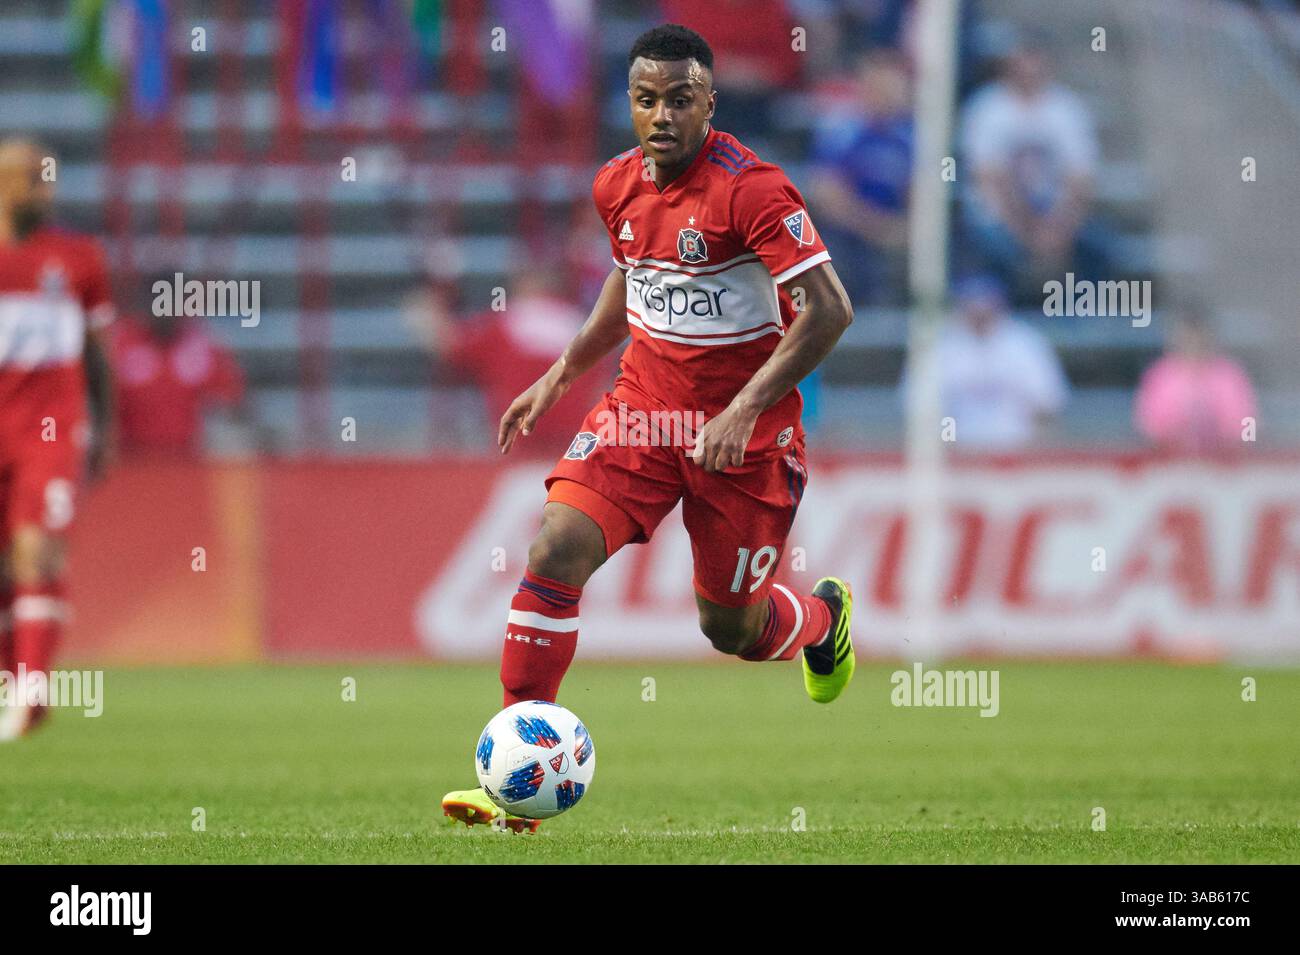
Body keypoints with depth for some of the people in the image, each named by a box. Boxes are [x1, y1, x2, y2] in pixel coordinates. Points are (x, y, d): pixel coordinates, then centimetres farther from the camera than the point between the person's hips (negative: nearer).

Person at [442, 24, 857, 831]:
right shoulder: (618, 186, 1)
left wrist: (744, 411, -26)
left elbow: (830, 310, -22)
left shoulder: (750, 188, -20)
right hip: (642, 406, 5)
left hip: (742, 431, -5)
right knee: (557, 550, -17)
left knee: (729, 630, 7)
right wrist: (557, 380, 18)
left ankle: (824, 614, 46)